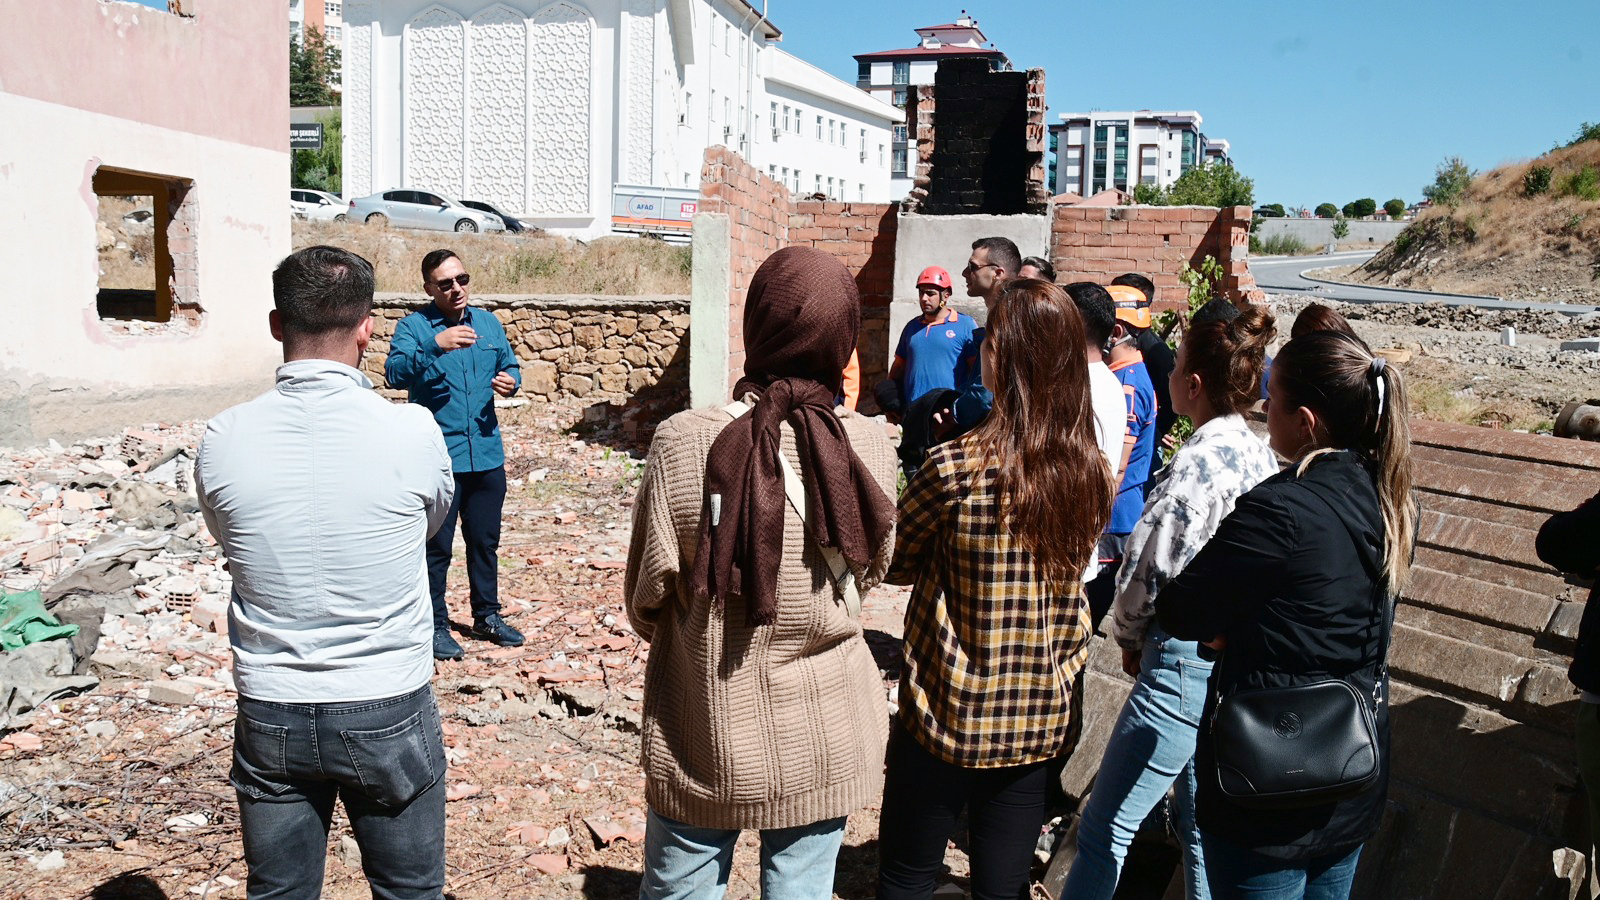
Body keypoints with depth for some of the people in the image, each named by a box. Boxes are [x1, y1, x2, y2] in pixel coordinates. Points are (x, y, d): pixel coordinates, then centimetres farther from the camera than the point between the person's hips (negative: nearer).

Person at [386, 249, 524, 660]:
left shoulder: (488, 322, 10)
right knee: (436, 546, 4)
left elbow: (510, 365, 19)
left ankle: (487, 616, 30)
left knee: (485, 542, 16)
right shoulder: (414, 326, -6)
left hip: (487, 455, 5)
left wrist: (511, 381, -4)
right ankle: (435, 625, 17)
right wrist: (434, 346, -35)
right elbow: (394, 372, -21)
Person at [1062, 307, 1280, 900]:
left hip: (1184, 663, -9)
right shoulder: (1261, 456, 6)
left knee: (1105, 828, 0)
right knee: (1203, 827, 21)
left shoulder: (1199, 461, -19)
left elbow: (1150, 571, -17)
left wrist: (1129, 636, 3)